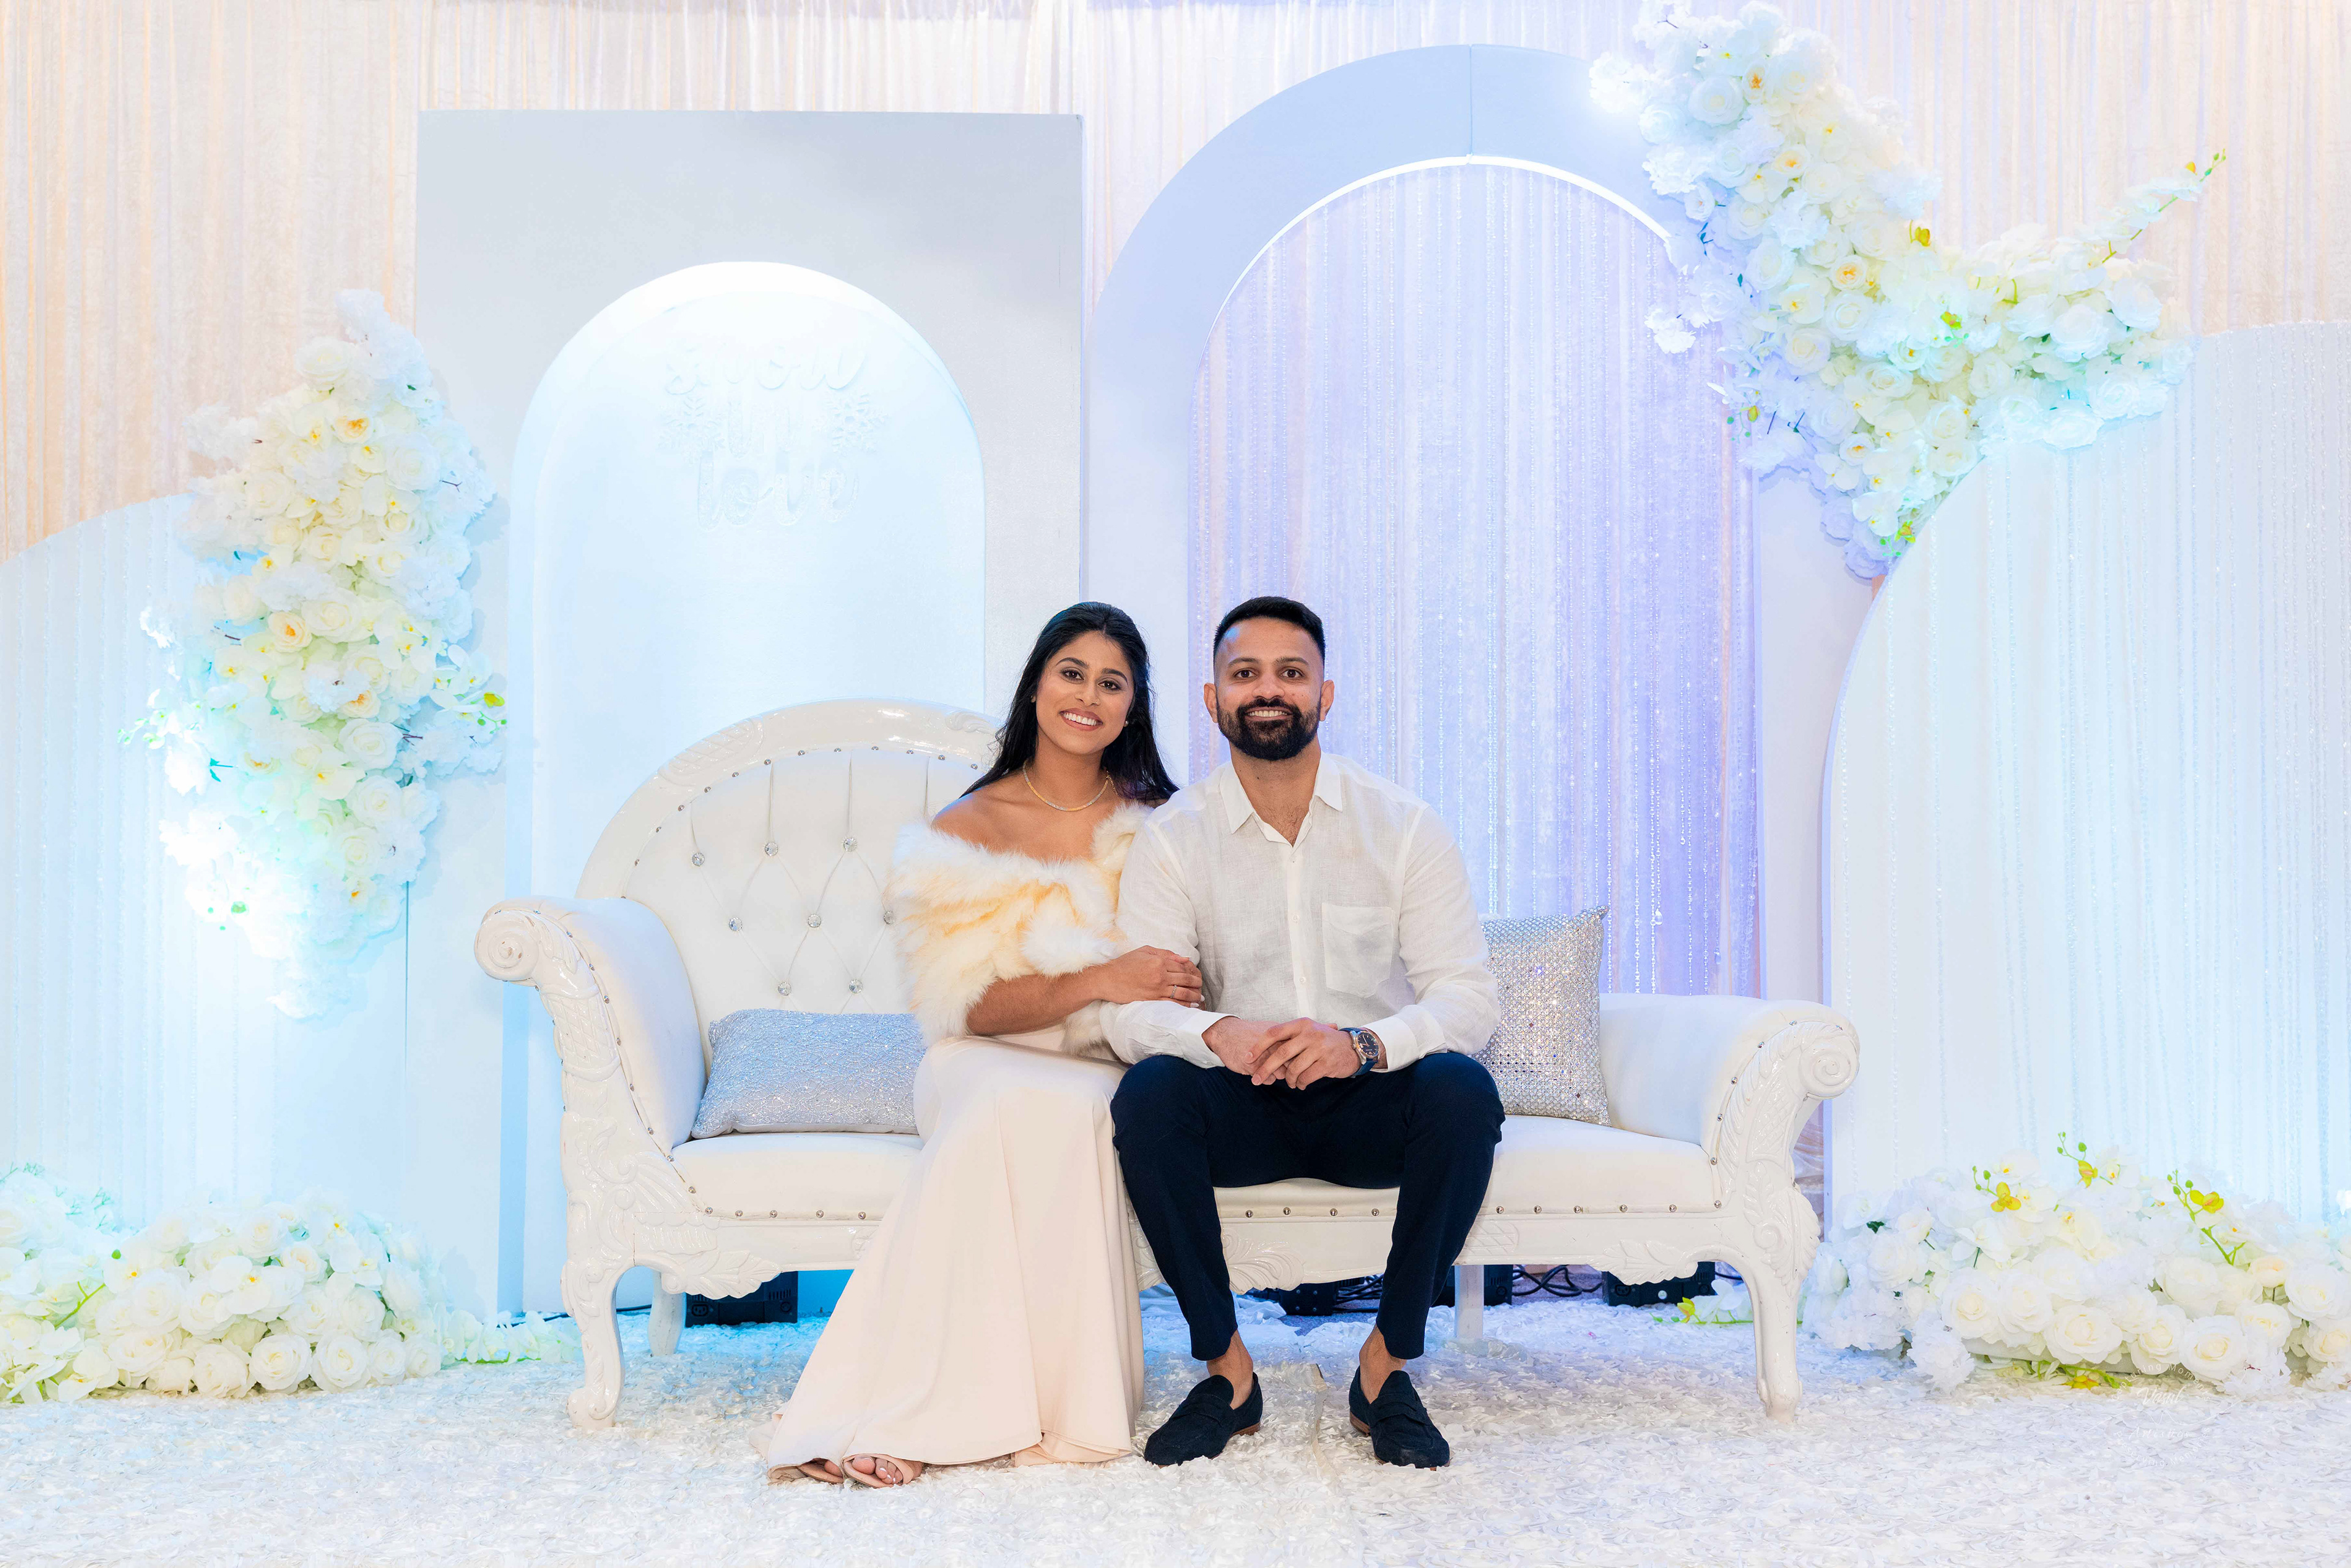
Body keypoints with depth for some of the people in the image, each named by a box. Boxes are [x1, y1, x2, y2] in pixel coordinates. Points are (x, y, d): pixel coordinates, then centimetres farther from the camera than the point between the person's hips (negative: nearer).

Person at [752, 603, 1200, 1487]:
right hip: (989, 1064, -1)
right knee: (1011, 1109, -37)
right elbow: (972, 1006, -5)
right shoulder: (969, 830, 3)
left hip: (1112, 1073, 1)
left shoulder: (1158, 823, 10)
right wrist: (1098, 982, -20)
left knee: (1068, 1111, -35)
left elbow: (1183, 977, 9)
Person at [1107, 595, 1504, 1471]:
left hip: (1371, 1103, 0)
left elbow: (1468, 996, -10)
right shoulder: (1172, 839, -2)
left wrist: (1362, 1044, -32)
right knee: (1149, 1093, -30)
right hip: (1243, 1107, 1)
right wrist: (1218, 1033, -34)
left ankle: (1387, 1364, -14)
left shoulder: (1403, 827, -3)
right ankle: (1227, 1369, -14)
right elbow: (1130, 1010, -11)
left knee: (1462, 1091, -31)